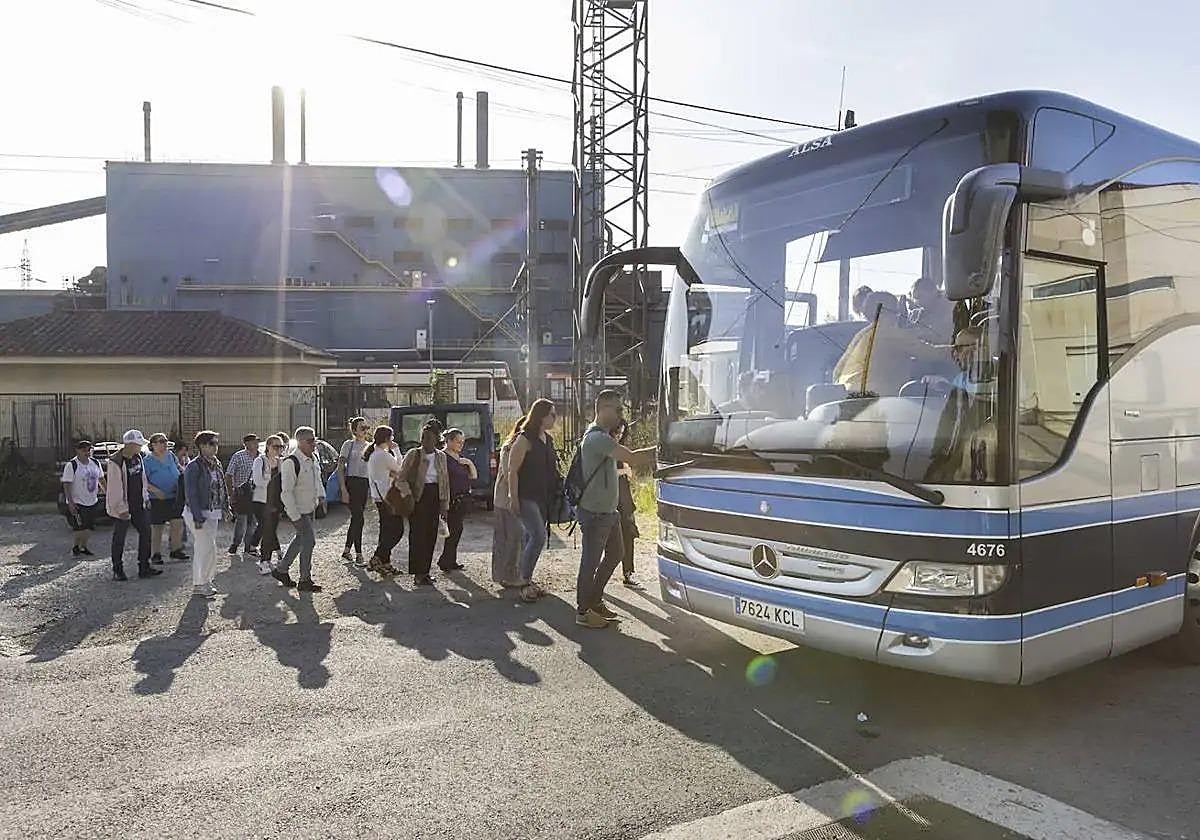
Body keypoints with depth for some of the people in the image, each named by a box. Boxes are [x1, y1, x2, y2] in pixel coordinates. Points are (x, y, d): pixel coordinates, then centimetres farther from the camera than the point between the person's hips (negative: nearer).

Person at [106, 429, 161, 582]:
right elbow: (115, 488, -19)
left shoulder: (138, 457, 5)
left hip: (139, 505, 8)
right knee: (119, 538, 4)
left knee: (146, 532, 6)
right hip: (122, 507, -7)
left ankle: (144, 568, 14)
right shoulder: (115, 462, -19)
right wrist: (121, 509, -19)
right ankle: (117, 571, 15)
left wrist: (146, 498, 16)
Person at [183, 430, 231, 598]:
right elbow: (191, 494, -17)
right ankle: (199, 586, 0)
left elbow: (222, 487, 18)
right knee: (207, 548, -9)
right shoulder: (193, 467, -15)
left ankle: (203, 583, 22)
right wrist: (198, 518, -21)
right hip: (198, 514, -8)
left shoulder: (216, 463, 10)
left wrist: (225, 508, 11)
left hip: (213, 513, 8)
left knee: (202, 549, 14)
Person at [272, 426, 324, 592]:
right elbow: (286, 492, -23)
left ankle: (281, 570, 34)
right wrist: (296, 517, -23)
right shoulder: (290, 463, -22)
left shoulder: (313, 459, 5)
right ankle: (305, 581, 8)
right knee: (309, 541, -5)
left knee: (301, 540, 18)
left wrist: (321, 496, 10)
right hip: (298, 510, -9)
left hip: (310, 508, 9)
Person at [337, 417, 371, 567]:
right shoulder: (349, 445, -4)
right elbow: (340, 469, -7)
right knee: (358, 518, -9)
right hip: (351, 483, -6)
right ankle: (358, 554, -4)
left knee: (355, 518, 10)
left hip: (364, 484, 6)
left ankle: (347, 551, 22)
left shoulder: (369, 446, 13)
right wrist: (344, 490, -15)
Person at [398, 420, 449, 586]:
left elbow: (445, 481, 12)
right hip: (417, 498, -4)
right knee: (418, 534, -6)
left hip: (434, 498, 4)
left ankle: (425, 570, 16)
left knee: (431, 535, 6)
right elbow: (402, 477, -1)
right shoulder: (413, 454, -2)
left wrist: (445, 505, 8)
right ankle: (418, 573, -3)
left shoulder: (441, 456, 9)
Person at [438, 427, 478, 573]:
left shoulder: (461, 457, 16)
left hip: (464, 499, 8)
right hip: (452, 499, -8)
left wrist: (470, 463, -2)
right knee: (455, 529, -6)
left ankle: (450, 561, 19)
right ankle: (446, 562, 3)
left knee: (456, 529, 11)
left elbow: (474, 476, 15)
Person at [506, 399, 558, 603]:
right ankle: (525, 582, -6)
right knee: (538, 536, -15)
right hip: (526, 497, -8)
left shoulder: (548, 439, 12)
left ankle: (527, 580, 20)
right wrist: (514, 498, -17)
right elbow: (512, 470, -13)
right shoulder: (525, 439, -11)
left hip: (543, 497, 8)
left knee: (531, 538, 12)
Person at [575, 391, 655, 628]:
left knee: (615, 554, 21)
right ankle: (583, 611, 14)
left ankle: (595, 600, 33)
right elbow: (632, 458, -31)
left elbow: (627, 457, 12)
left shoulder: (603, 436, 15)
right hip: (594, 513, -11)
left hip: (608, 511, 11)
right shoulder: (597, 437, -22)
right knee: (591, 560, 1)